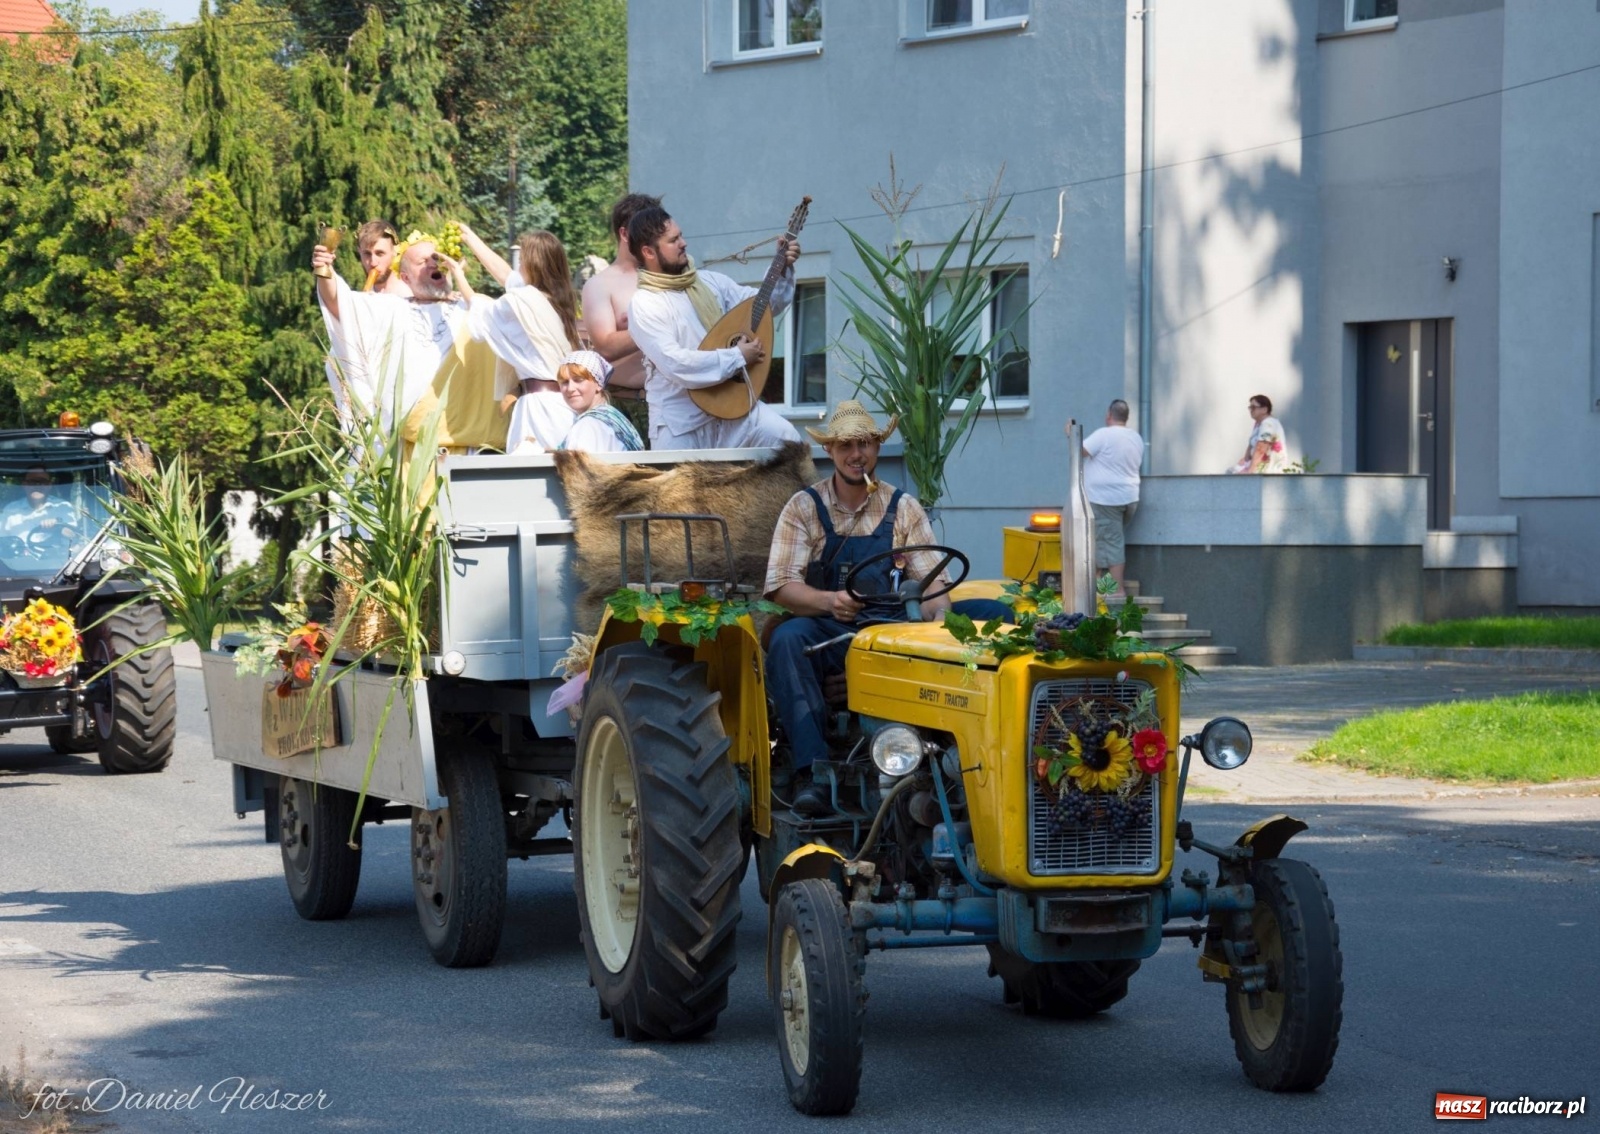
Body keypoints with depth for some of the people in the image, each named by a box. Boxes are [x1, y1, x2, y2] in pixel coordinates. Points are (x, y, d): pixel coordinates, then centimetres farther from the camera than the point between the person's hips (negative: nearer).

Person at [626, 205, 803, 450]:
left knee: (786, 438, -18)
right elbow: (675, 364, -22)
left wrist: (783, 268, 2)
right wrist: (737, 357, -16)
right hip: (681, 424, -4)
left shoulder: (710, 282, 9)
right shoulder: (644, 304, -11)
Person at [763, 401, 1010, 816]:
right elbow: (781, 587, -4)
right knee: (786, 639, -38)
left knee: (993, 614, -17)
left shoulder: (903, 508, 13)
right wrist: (829, 601, -24)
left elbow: (932, 580, 5)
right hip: (829, 633, -2)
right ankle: (810, 770, -42)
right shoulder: (804, 508, 6)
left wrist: (943, 618, -18)